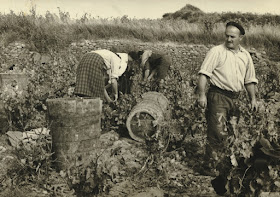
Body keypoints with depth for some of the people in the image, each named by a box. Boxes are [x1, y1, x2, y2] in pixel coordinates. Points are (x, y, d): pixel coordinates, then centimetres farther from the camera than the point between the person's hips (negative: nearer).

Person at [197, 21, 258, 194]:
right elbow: (204, 74, -10)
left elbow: (249, 80, 20)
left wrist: (253, 98, 11)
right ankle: (212, 166, -1)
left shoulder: (246, 56, 13)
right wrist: (202, 94, -19)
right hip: (218, 96, -6)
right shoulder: (217, 52, -3)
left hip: (235, 98, 6)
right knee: (218, 133, -11)